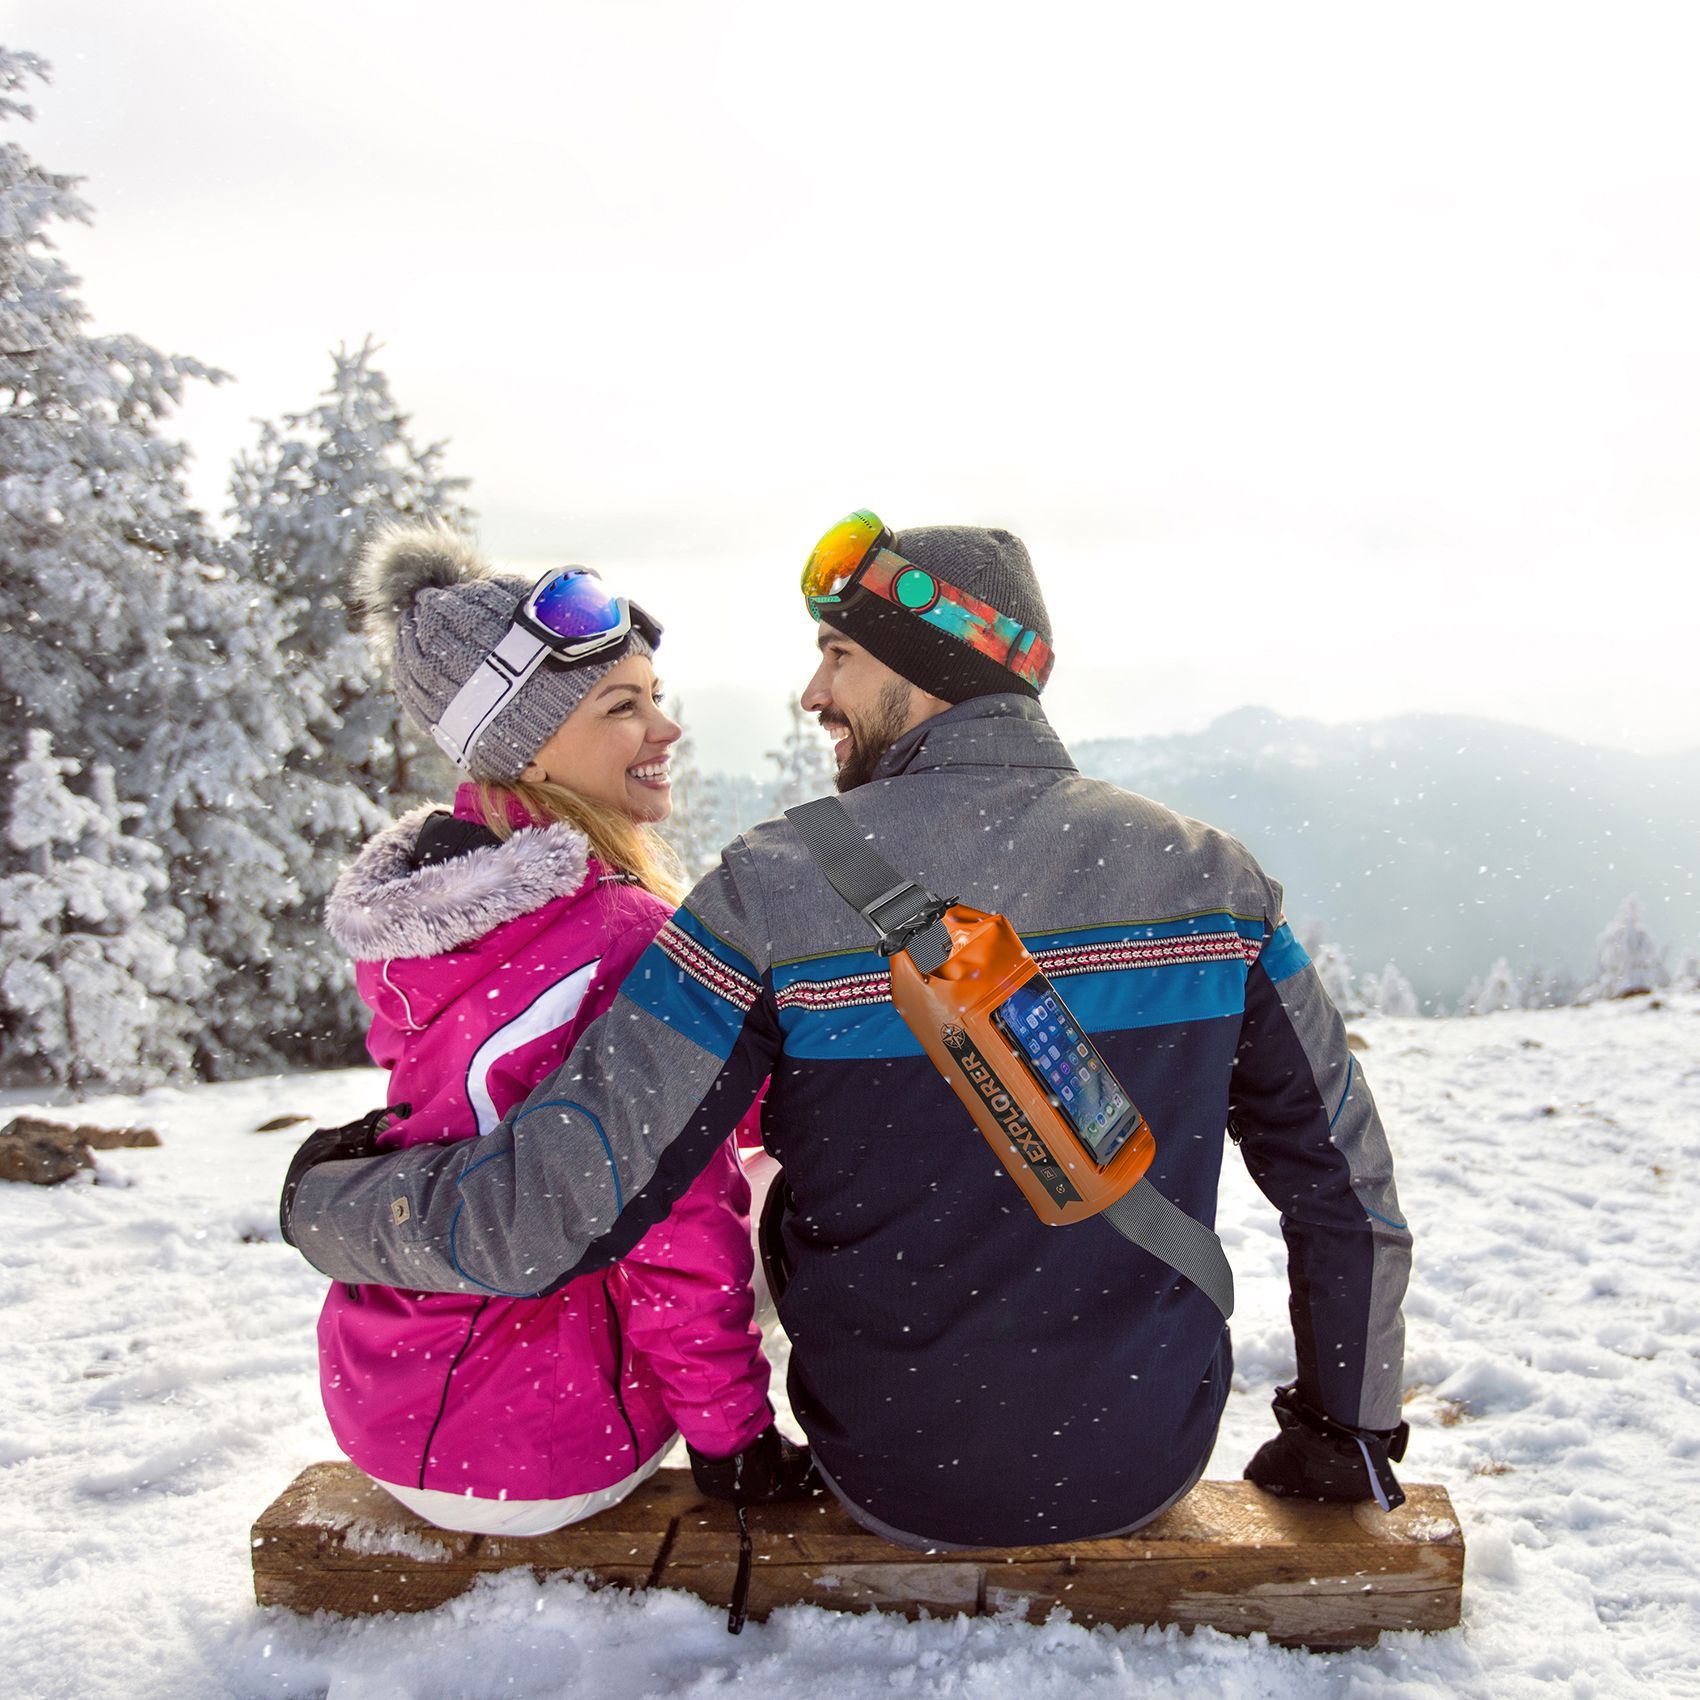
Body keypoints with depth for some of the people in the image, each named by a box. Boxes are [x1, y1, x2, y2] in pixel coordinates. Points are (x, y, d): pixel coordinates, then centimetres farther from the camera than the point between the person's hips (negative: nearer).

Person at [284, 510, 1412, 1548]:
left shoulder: (778, 890, -20)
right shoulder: (1211, 875, -9)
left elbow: (539, 1220, -20)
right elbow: (1346, 1176, -3)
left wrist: (321, 1197, 0)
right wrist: (1347, 1442, 12)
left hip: (901, 1487, -2)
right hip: (1154, 1469, 3)